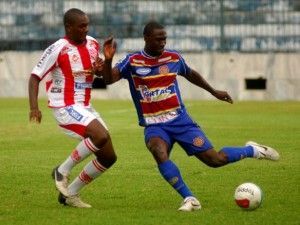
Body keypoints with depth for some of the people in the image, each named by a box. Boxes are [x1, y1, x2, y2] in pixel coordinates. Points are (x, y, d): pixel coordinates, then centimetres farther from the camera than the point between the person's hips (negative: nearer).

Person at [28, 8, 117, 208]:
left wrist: (101, 68, -3)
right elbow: (35, 77, -12)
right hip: (66, 107, -8)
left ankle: (70, 194, 16)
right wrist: (34, 107, -26)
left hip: (85, 107, 8)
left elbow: (103, 74, 23)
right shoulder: (58, 49, -13)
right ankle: (62, 171, -10)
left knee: (109, 156, 5)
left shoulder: (93, 44, 7)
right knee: (101, 136, -29)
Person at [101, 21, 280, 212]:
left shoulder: (173, 58, 3)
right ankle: (190, 199, -26)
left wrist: (214, 92, 31)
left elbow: (191, 75, 23)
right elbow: (109, 79, -15)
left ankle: (252, 150, 25)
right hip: (154, 125, -1)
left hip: (180, 121, 1)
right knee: (159, 152, -35)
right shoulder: (133, 61, -4)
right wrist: (108, 59, -34)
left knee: (215, 160, -6)